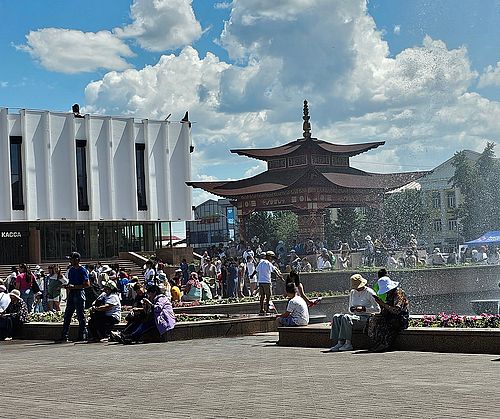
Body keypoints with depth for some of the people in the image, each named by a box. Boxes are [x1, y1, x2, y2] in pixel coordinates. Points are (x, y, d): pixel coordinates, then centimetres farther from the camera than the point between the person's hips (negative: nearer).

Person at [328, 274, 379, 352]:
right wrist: (352, 309, -2)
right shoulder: (352, 292, 16)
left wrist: (364, 309, -18)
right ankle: (339, 343, -27)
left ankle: (348, 343, -31)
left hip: (365, 318, -7)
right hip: (354, 316, 7)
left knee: (346, 317, -32)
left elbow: (377, 309, -8)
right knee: (336, 317, -18)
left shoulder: (369, 292, -4)